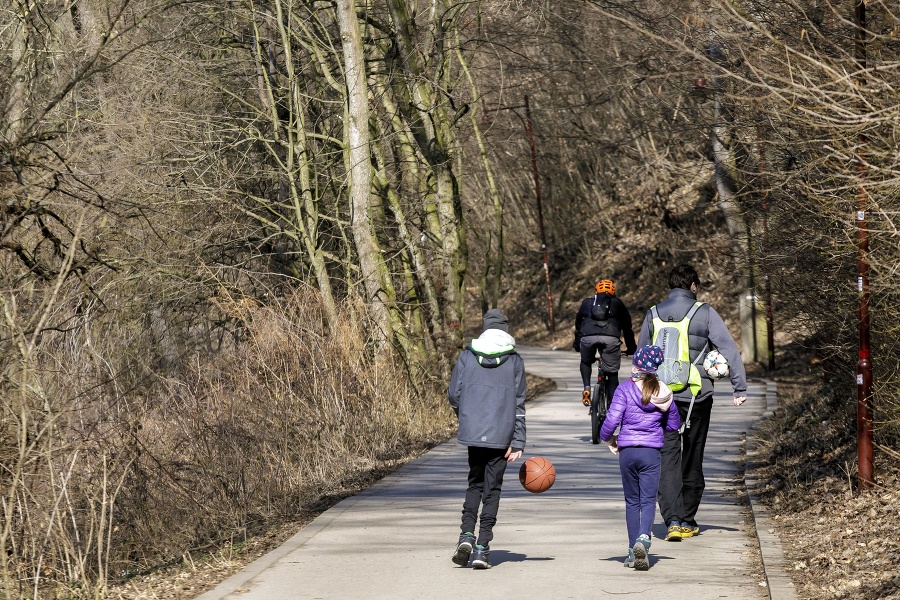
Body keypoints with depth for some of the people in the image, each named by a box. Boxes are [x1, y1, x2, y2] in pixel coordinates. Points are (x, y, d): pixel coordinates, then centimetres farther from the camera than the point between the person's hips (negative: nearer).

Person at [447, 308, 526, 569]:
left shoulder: (467, 356, 2)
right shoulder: (514, 361, 0)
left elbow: (453, 395, 2)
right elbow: (519, 405, -1)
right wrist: (518, 443, 0)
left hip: (473, 432, 1)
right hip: (501, 435, -1)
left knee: (475, 483, 17)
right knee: (492, 488, 5)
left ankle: (467, 533, -3)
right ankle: (482, 548, 0)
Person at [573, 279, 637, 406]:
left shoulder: (587, 303, 32)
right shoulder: (617, 304, 30)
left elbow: (578, 324, 41)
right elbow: (627, 326, 36)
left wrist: (577, 345, 54)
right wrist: (631, 348, 46)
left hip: (588, 337, 1)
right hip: (611, 338, -1)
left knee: (585, 362, 30)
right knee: (612, 374, 10)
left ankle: (587, 388, 7)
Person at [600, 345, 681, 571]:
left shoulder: (625, 388, -8)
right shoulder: (663, 393, 2)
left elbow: (612, 419, -14)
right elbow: (674, 424, 13)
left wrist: (607, 438, 5)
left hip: (627, 450, -1)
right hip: (652, 451, 1)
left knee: (632, 501, 11)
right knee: (648, 500, -1)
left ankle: (633, 552, 12)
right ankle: (643, 538, -28)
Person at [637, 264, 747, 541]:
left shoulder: (653, 314, 7)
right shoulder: (704, 313, -3)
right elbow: (729, 350, -8)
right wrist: (740, 388, -5)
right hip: (696, 396, -1)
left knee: (667, 459, -2)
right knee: (692, 460, 11)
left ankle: (673, 520, -16)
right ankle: (688, 520, 19)